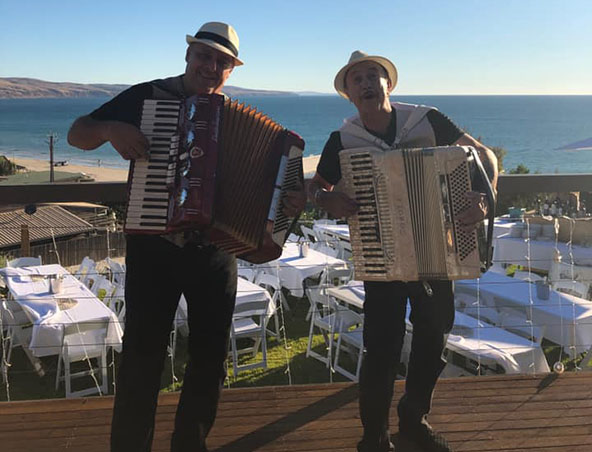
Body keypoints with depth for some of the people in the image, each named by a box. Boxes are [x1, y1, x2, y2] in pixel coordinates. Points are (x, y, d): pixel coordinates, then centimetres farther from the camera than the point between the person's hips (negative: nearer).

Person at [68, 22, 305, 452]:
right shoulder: (146, 96, 1)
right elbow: (77, 133, 3)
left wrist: (288, 200, -15)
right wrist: (111, 128, -19)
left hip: (214, 251, 3)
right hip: (154, 249, -3)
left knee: (210, 356, 10)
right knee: (143, 355, -2)